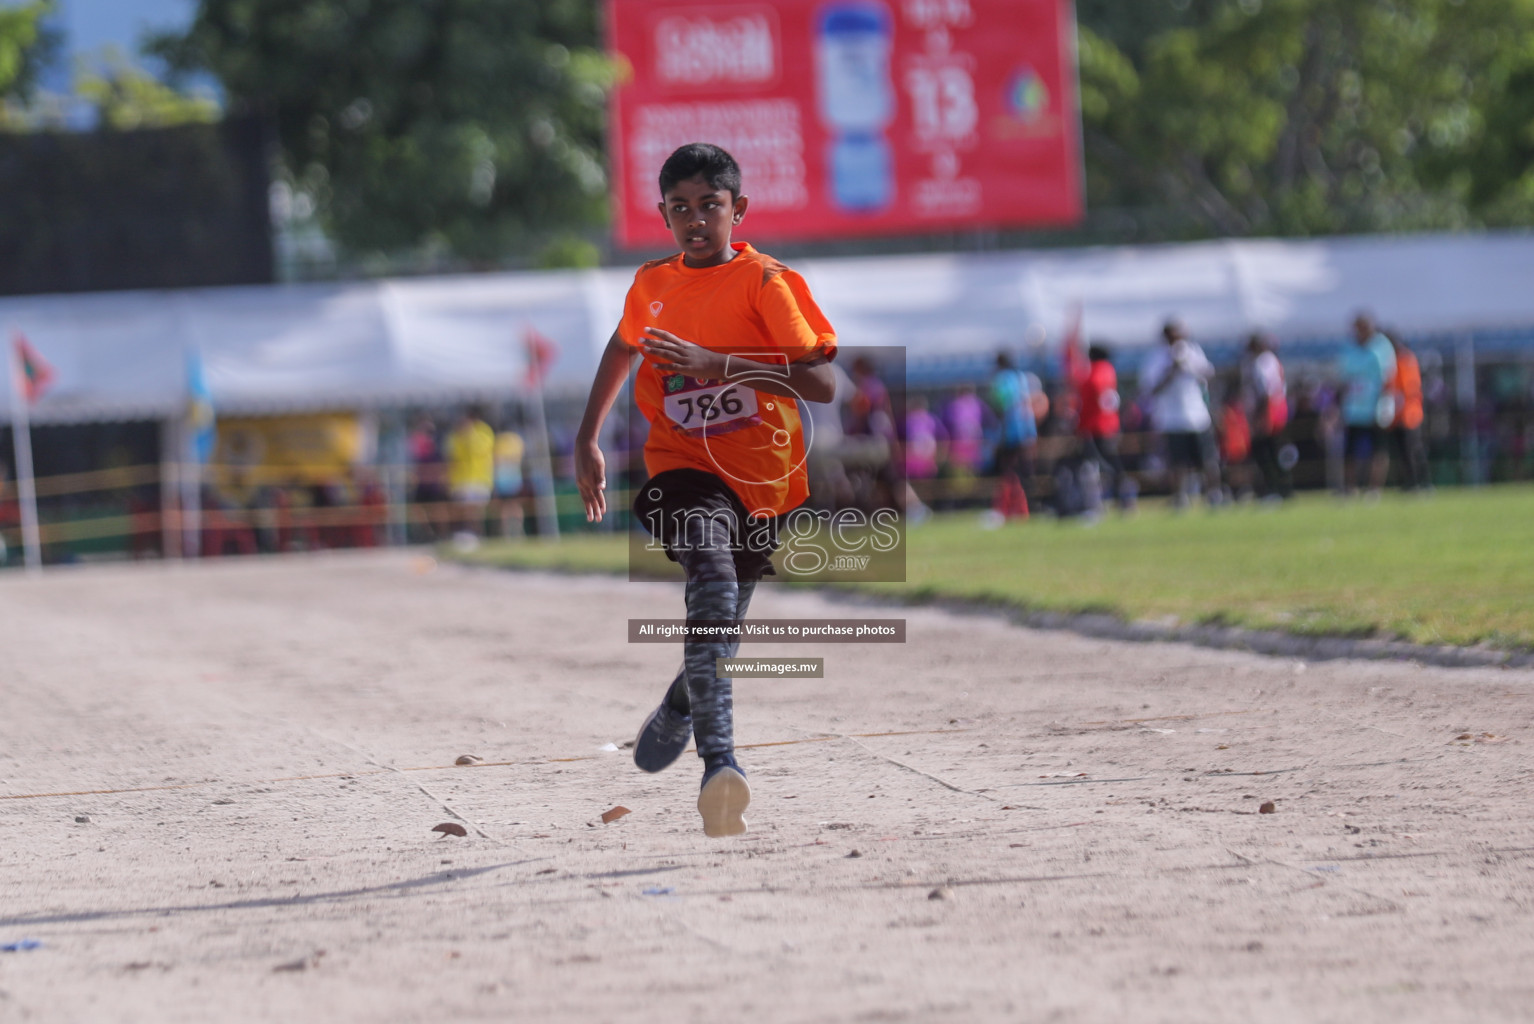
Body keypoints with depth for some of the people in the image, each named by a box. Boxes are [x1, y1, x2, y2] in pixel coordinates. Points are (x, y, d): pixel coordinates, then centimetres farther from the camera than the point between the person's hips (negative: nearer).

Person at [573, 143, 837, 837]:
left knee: (720, 627, 13)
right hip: (682, 467, 0)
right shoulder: (651, 285, 6)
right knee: (712, 576, -30)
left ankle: (679, 709, 51)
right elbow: (624, 347, 29)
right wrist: (587, 441, 25)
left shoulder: (763, 280, -8)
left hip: (757, 475, 0)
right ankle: (720, 763, -43)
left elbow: (823, 384, -18)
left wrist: (717, 364, -26)